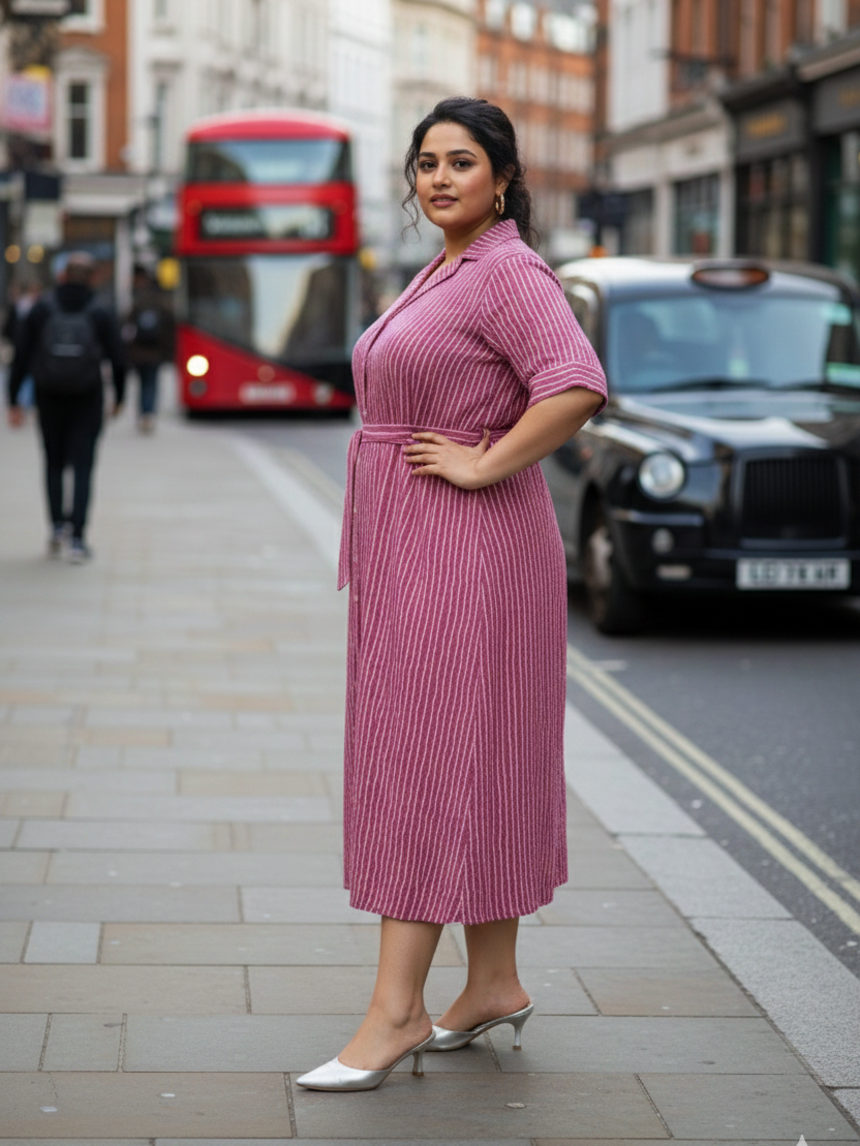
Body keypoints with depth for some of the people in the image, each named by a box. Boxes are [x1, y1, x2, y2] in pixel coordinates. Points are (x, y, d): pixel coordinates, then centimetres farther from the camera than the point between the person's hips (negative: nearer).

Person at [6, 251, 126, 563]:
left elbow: (21, 357, -6)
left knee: (54, 463, 20)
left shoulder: (41, 310, -5)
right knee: (82, 467, 2)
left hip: (49, 399, 1)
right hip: (88, 402, -1)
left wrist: (13, 401, 0)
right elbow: (117, 361, -6)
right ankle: (77, 539, -5)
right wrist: (119, 398, 11)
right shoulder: (101, 315, -6)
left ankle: (57, 524, 8)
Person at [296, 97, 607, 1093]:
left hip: (465, 553, -10)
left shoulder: (508, 272, -13)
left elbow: (578, 386, -28)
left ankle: (397, 1012, -7)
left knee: (430, 760, -9)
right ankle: (493, 985, 19)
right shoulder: (441, 274, 17)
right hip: (411, 552, 10)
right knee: (466, 766, 12)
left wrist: (482, 467, -21)